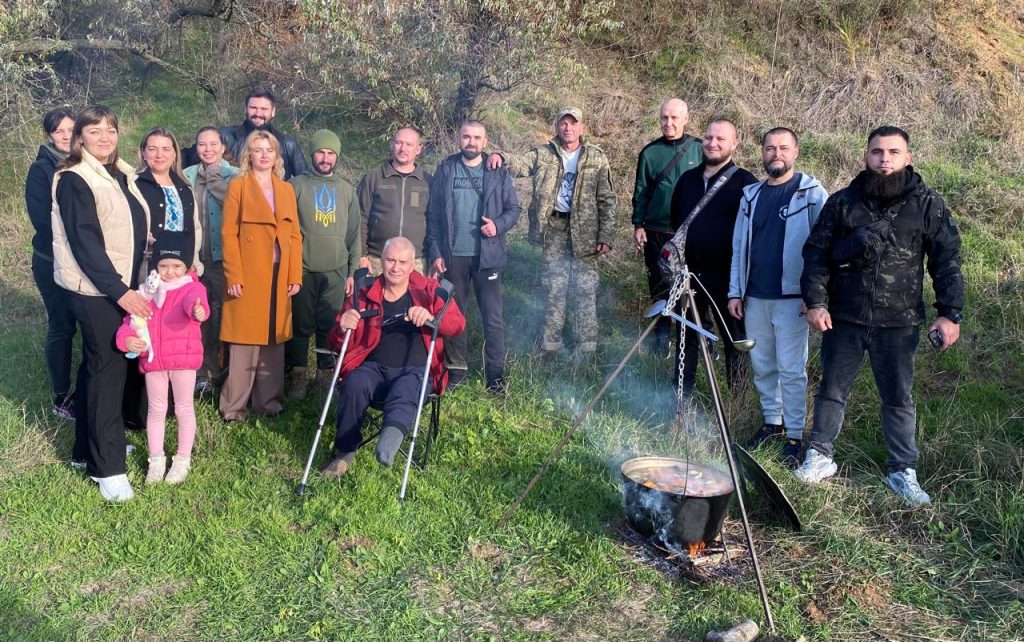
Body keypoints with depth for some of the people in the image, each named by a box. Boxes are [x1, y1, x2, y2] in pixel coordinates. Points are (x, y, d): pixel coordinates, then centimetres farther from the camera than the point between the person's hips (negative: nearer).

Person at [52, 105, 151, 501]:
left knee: (98, 365, 15)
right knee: (107, 368, -7)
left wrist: (128, 285, 13)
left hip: (121, 286, 8)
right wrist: (119, 291, -22)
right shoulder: (74, 181, -12)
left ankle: (89, 446, 28)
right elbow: (85, 243, -18)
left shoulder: (120, 175, 11)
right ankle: (107, 467, 0)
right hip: (94, 289, -8)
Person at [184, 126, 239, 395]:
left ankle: (224, 370, 16)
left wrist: (214, 179, -10)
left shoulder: (234, 176, 2)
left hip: (223, 256, -2)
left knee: (224, 312, 2)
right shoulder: (187, 176, 9)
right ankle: (203, 372, 15)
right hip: (194, 256, 2)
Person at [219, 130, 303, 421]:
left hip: (280, 276, 4)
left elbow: (295, 235, 11)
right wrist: (234, 276, -13)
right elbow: (228, 233, -5)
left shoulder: (286, 190, 14)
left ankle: (269, 401, 18)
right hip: (249, 276, -4)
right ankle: (235, 406, 5)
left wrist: (296, 275, 3)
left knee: (275, 341, 8)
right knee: (245, 343, -3)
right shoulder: (237, 186, 2)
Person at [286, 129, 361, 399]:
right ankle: (299, 375, 14)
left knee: (330, 325, 5)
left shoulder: (347, 190, 12)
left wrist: (352, 271, 9)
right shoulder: (297, 185, 3)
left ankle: (326, 372, 17)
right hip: (302, 268, -2)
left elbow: (354, 233, 13)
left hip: (336, 270, 2)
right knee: (301, 324, 3)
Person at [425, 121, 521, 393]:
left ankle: (495, 373, 7)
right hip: (453, 255, 1)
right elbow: (433, 214, 3)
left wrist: (499, 225, -17)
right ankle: (456, 368, 22)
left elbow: (514, 207, 4)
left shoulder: (498, 172, 3)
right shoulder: (445, 169, 5)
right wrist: (436, 252, -3)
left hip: (487, 255, -1)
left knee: (493, 317, -1)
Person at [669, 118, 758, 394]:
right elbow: (675, 219, 23)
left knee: (734, 339, 7)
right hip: (690, 274, 5)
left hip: (727, 277, -5)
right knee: (687, 337, 12)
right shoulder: (688, 178, 11)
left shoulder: (744, 182, -5)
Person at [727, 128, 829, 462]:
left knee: (791, 368, -1)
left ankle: (794, 433, 10)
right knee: (762, 366, 13)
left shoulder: (812, 193, -4)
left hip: (791, 297, -5)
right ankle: (772, 421, 28)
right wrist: (735, 292, 8)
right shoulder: (751, 195, 11)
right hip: (755, 297, 5)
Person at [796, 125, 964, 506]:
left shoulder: (927, 205, 1)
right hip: (843, 318, 1)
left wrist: (950, 314, -6)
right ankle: (819, 456, 25)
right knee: (832, 390, 11)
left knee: (898, 398, 7)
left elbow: (947, 261, 0)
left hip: (898, 322, -1)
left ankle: (903, 472, 19)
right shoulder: (842, 202, 3)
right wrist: (815, 301, -7)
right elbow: (816, 253, 3)